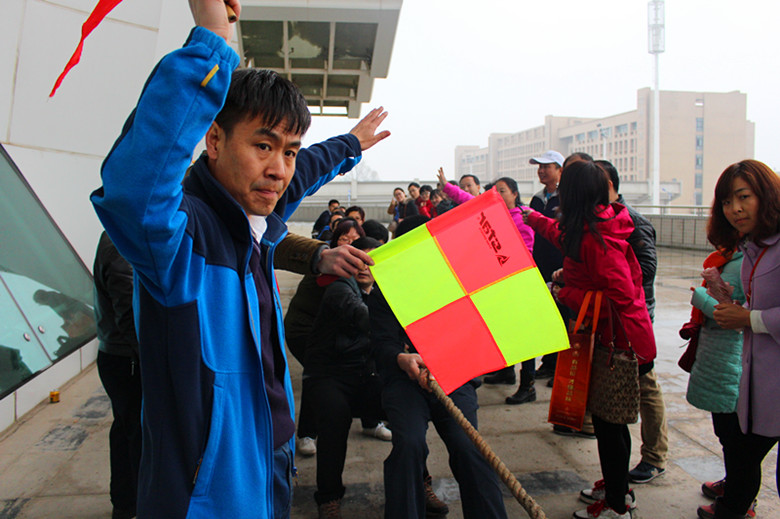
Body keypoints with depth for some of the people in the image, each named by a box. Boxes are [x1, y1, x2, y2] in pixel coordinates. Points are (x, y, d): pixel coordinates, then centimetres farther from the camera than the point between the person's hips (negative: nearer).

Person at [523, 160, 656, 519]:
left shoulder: (597, 239, -24)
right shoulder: (590, 229, 6)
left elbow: (621, 296, -27)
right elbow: (565, 236, 29)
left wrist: (565, 294, -19)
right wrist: (533, 218, 42)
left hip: (619, 341, -10)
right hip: (611, 337, 10)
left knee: (608, 421, 2)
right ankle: (616, 487, 36)